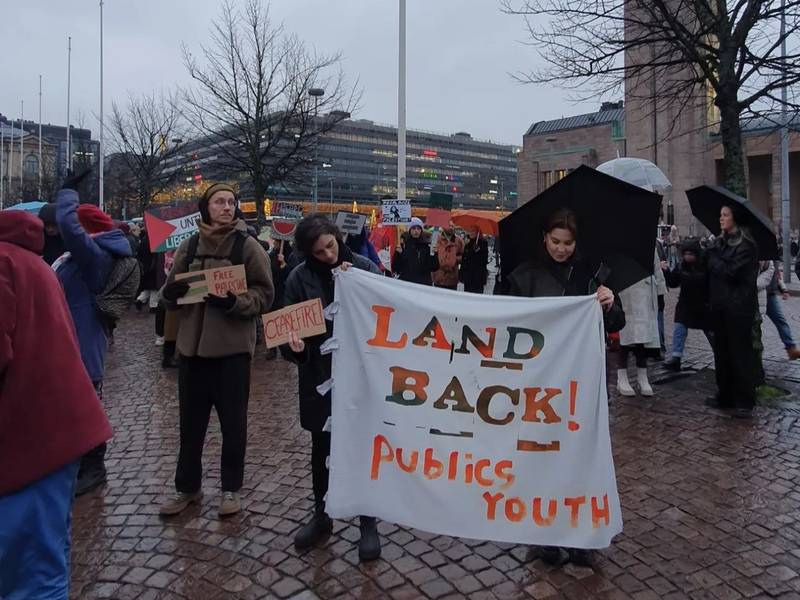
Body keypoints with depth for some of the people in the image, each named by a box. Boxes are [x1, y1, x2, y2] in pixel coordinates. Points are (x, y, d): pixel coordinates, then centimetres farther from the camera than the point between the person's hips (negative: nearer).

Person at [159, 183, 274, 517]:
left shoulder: (248, 246, -4)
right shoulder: (189, 246, 6)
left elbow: (264, 296, -7)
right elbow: (171, 293, 12)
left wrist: (234, 301, -24)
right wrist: (170, 293, -11)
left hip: (233, 348, -3)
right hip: (192, 346, 3)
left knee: (233, 423, 9)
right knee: (190, 422, 14)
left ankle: (231, 488, 27)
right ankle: (187, 487, 31)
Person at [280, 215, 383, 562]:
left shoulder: (365, 268, -6)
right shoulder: (300, 278, -4)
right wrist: (294, 344, -22)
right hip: (319, 375, 2)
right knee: (321, 449, 15)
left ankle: (368, 523, 24)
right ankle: (321, 516, 35)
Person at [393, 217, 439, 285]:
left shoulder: (426, 246, 4)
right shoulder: (403, 245, 2)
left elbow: (434, 267, 1)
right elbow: (395, 267, 0)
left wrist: (434, 255, -14)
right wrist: (398, 254, -14)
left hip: (425, 284, 1)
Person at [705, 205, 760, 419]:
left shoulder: (746, 244, -10)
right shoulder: (720, 242, 13)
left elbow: (731, 271, -19)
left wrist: (713, 259, -6)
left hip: (738, 307, -7)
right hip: (720, 305, 7)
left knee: (740, 353, -2)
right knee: (722, 352, 11)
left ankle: (744, 401, 5)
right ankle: (725, 396, 21)